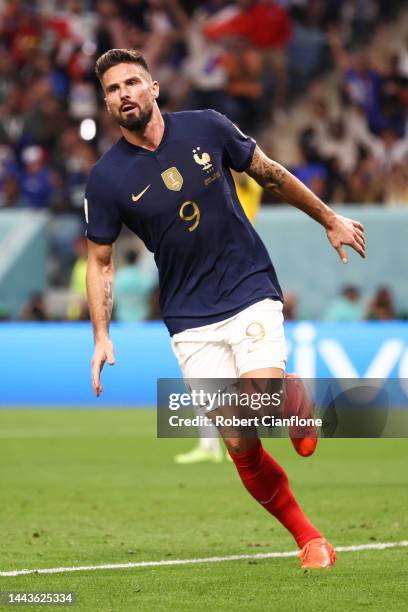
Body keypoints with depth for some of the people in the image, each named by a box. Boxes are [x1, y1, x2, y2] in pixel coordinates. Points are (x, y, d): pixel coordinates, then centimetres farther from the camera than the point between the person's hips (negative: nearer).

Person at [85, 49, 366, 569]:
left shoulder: (206, 128, -4)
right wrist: (102, 337, -7)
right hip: (191, 321, 1)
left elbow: (270, 174, 11)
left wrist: (331, 221, 19)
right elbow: (100, 261, 4)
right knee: (240, 445, -5)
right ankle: (307, 537, 11)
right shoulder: (106, 179, -5)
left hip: (251, 293, -1)